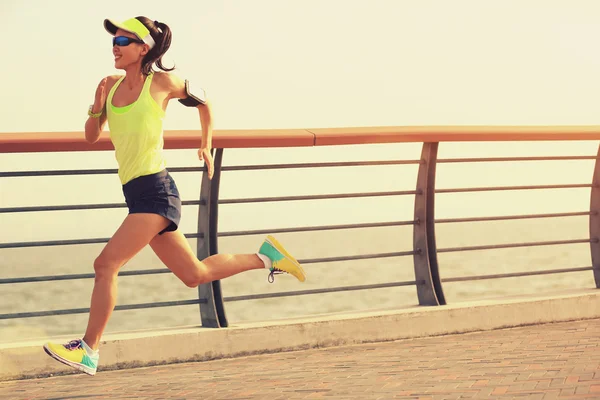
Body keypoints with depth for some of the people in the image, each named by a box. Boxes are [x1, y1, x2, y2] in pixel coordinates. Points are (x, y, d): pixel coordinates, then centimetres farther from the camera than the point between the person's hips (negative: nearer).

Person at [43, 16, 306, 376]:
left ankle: (89, 350, -13)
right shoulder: (111, 85, 11)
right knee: (195, 274, 13)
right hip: (136, 194, 7)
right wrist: (97, 107, -3)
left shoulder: (161, 83, -4)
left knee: (106, 264, -17)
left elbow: (203, 101, 13)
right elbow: (92, 136, 15)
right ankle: (266, 257, 29)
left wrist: (207, 146, 16)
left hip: (155, 191, -7)